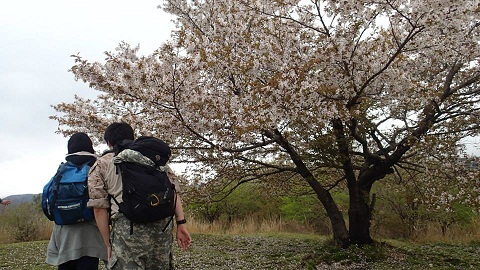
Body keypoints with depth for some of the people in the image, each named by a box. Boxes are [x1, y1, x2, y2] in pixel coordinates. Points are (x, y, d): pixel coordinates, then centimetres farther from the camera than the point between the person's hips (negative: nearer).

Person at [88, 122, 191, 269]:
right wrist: (181, 223, 10)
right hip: (164, 225, 4)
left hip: (128, 226, -3)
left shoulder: (101, 165, 16)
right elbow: (173, 189, 12)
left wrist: (108, 244, 14)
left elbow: (99, 207, 8)